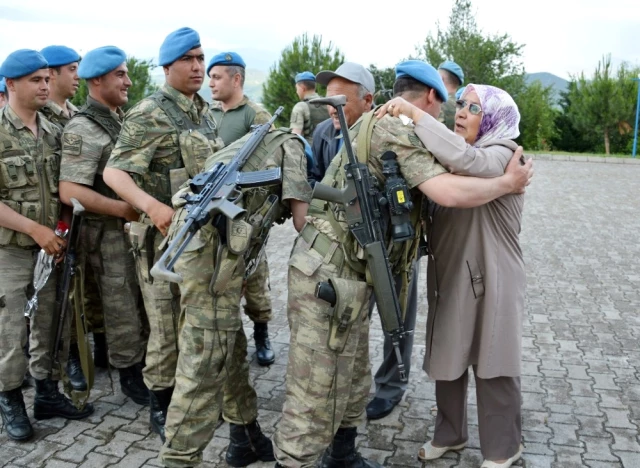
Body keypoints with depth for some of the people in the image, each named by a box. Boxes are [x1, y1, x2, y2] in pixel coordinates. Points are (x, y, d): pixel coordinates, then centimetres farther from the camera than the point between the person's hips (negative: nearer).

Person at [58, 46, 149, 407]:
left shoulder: (124, 119, 11)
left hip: (140, 225, 8)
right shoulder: (82, 130, -15)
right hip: (110, 233, -8)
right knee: (123, 308, 4)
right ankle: (131, 375, 21)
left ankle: (148, 364, 32)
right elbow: (70, 191, -23)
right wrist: (125, 210, -21)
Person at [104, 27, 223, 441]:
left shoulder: (205, 113, 13)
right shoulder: (150, 114, -12)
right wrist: (152, 205, -36)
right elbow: (113, 172, -20)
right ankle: (161, 407, 19)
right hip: (166, 236, -7)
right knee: (168, 329, 2)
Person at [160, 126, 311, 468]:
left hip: (196, 232, 9)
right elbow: (301, 217, 2)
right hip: (212, 238, -9)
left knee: (231, 345, 16)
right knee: (208, 356, -5)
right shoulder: (291, 144, 10)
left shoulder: (265, 141, 33)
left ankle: (246, 437, 28)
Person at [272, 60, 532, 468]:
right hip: (330, 274, -11)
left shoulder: (373, 125, 19)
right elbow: (449, 193, -25)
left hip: (346, 273, 11)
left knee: (353, 381, 22)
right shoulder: (396, 131, -14)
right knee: (316, 396, -2)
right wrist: (508, 183, -8)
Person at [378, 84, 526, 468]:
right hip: (449, 276, 7)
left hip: (490, 280, -7)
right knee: (447, 361, 18)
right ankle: (450, 433, 39)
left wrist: (414, 113, -31)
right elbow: (434, 203, 9)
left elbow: (467, 160, -35)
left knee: (493, 367, 7)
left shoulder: (503, 155, -14)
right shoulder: (451, 157, 11)